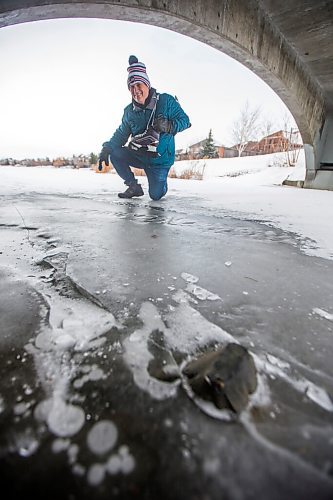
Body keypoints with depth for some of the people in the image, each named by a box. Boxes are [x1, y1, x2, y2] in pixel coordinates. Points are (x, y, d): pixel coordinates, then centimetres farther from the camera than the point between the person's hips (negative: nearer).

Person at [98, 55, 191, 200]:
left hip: (160, 159, -4)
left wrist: (168, 126, -30)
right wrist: (106, 149, -8)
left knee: (155, 195, -4)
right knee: (115, 154, -16)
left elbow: (184, 120, -9)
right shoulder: (129, 111, 1)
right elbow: (121, 134, 8)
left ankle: (162, 185, 38)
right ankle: (134, 187, -1)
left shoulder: (166, 101, -11)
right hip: (138, 155, 4)